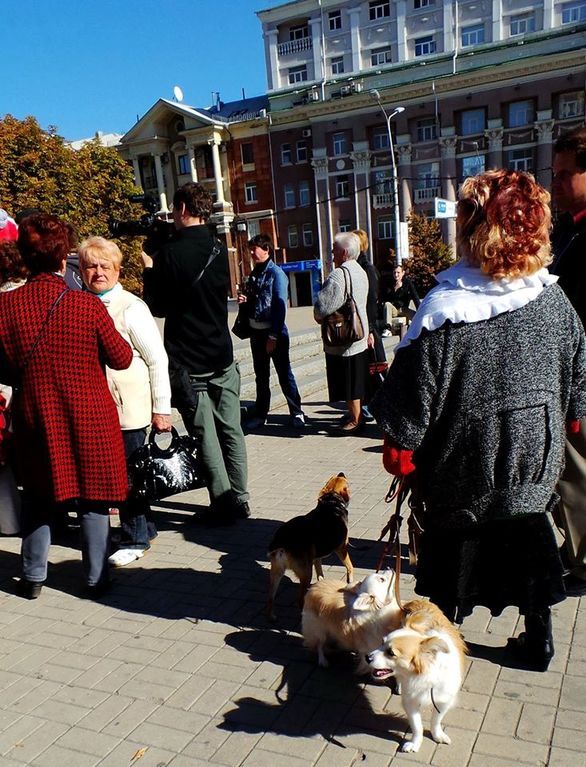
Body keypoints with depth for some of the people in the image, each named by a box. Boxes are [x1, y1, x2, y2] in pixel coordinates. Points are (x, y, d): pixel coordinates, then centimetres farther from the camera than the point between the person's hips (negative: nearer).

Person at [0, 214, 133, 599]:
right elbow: (121, 358, -7)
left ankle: (33, 577, 30)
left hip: (35, 417, 3)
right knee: (92, 496, 12)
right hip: (90, 419, -2)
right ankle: (96, 577, 23)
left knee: (38, 496, 20)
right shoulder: (88, 305, -16)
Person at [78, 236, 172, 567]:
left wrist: (161, 409, -9)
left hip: (129, 407, -6)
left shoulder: (131, 307, -9)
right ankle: (146, 527, 33)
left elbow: (158, 360, -8)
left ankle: (136, 540, 21)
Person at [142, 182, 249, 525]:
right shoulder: (220, 250, 4)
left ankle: (223, 503, 6)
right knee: (231, 430, 11)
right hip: (222, 356, 5)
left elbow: (158, 306, -6)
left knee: (206, 435, 2)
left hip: (188, 361, -5)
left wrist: (149, 268, 8)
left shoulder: (171, 253, -12)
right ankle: (239, 499, 20)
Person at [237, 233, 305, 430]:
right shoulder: (254, 273, 11)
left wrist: (273, 336, -20)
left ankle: (296, 412, 12)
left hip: (274, 332, -7)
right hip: (256, 331, 7)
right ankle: (260, 414, 23)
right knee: (261, 375, 14)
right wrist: (245, 299, -2)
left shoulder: (276, 273, -11)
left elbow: (280, 306, -16)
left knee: (284, 374, 1)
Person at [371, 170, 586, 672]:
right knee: (530, 531, 21)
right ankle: (538, 637, 35)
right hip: (536, 456, 4)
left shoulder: (443, 311, -24)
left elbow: (412, 397, -18)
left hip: (465, 463, -4)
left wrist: (398, 448, -4)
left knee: (454, 539, 15)